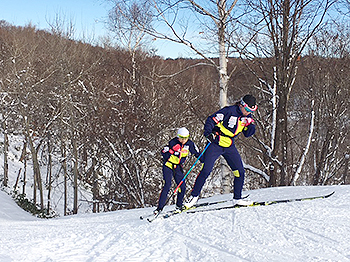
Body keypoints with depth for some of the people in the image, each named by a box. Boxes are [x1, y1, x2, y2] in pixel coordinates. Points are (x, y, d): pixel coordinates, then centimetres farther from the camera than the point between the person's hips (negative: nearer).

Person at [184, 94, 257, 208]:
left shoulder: (247, 116, 3)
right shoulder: (229, 111, -16)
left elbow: (247, 134, 11)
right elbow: (211, 120, -16)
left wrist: (251, 125, -10)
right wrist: (208, 133, -31)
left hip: (229, 147, 6)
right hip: (216, 144, -6)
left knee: (240, 172, -3)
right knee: (206, 171, -10)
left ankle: (237, 198, 11)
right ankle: (194, 196, 3)